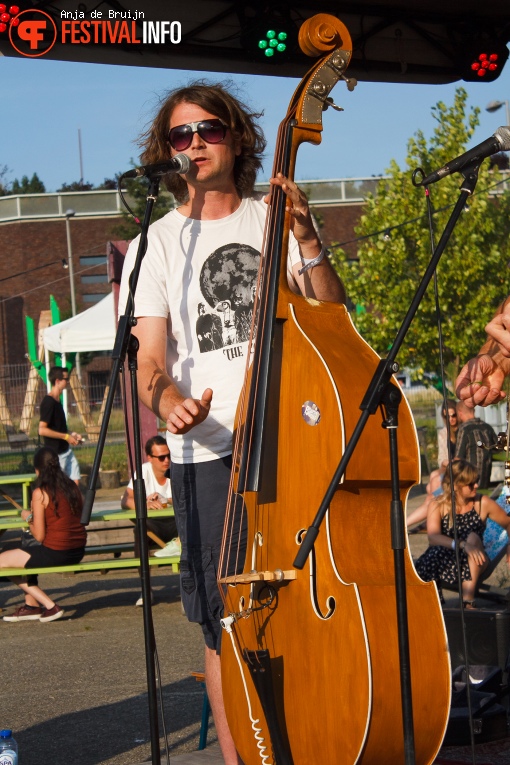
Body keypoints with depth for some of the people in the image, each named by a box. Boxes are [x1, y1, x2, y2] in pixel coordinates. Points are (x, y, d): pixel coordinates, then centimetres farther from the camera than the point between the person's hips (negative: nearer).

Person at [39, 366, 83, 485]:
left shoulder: (57, 401, 11)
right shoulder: (48, 402, -18)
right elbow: (42, 430, -24)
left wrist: (71, 435, 8)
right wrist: (66, 436, -19)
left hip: (66, 450, 9)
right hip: (55, 453, -9)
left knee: (75, 481, 8)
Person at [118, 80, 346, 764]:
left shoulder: (272, 220, 13)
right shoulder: (158, 243, 8)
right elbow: (150, 359, 0)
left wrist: (307, 239, -9)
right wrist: (171, 403, -22)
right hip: (208, 451, -1)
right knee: (227, 622, -3)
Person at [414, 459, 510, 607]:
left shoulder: (483, 504, -4)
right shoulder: (438, 506, -8)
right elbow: (433, 537, -25)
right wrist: (462, 545, -42)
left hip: (472, 566, 2)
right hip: (444, 565, -2)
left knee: (473, 537, -31)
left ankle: (468, 600, -33)